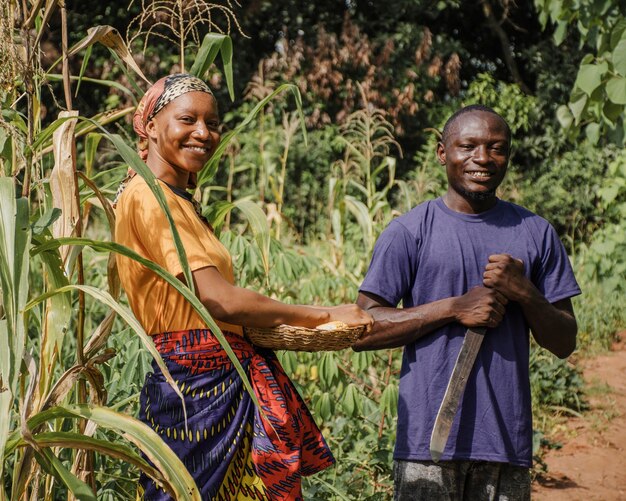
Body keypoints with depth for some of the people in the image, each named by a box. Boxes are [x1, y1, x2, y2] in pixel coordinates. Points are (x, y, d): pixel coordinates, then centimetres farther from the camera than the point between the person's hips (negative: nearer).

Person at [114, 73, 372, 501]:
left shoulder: (177, 200, 18)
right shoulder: (149, 197, -11)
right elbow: (219, 299, -18)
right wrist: (325, 316, -9)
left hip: (224, 382, 9)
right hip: (197, 385, -9)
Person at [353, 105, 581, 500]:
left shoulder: (537, 234, 9)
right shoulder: (409, 232, 0)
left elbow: (564, 343, 10)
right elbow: (362, 330, -6)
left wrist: (525, 294, -9)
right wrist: (454, 309, -14)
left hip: (508, 439, 3)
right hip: (428, 438, -2)